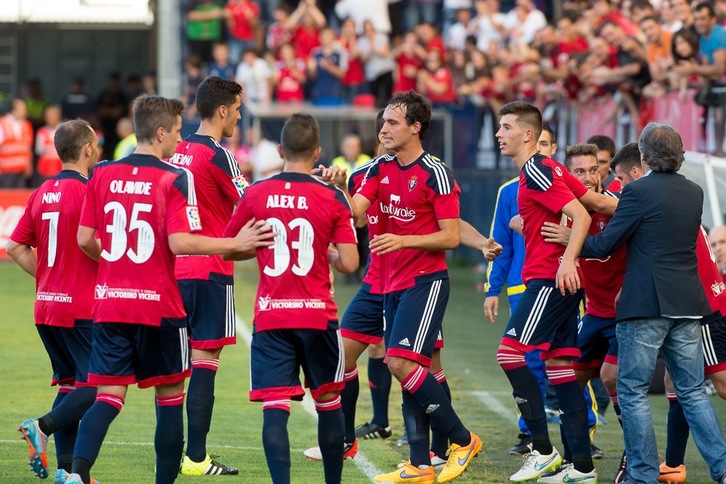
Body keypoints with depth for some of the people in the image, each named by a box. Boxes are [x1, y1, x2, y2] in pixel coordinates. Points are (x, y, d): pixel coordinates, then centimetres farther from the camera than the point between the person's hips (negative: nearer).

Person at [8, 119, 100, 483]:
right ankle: (43, 427, -22)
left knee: (70, 384, 13)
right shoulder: (87, 191, -13)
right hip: (81, 309, -8)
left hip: (47, 304, 8)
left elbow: (16, 247, 11)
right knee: (95, 385, -4)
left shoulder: (42, 193, 9)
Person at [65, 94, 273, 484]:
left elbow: (85, 239, 5)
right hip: (158, 305, -4)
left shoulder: (102, 175, 4)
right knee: (169, 395, 11)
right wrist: (235, 243, -10)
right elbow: (179, 242, -18)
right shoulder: (175, 179, -9)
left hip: (109, 303, 4)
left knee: (108, 395, 1)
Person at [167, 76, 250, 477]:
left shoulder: (177, 152, 10)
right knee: (205, 359, -5)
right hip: (209, 271, -7)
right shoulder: (217, 156, -12)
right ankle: (196, 458, -7)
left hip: (173, 270, 7)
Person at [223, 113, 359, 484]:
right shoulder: (332, 199, -4)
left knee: (275, 407, -5)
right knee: (328, 401, 16)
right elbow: (349, 263, -7)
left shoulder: (255, 195, -1)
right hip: (317, 315, 0)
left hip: (269, 315, 0)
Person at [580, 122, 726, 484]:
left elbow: (604, 245, -8)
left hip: (647, 305, -6)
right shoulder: (693, 192, 11)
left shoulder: (639, 192, -10)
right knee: (692, 391, 12)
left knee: (632, 392, 2)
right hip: (688, 304, 6)